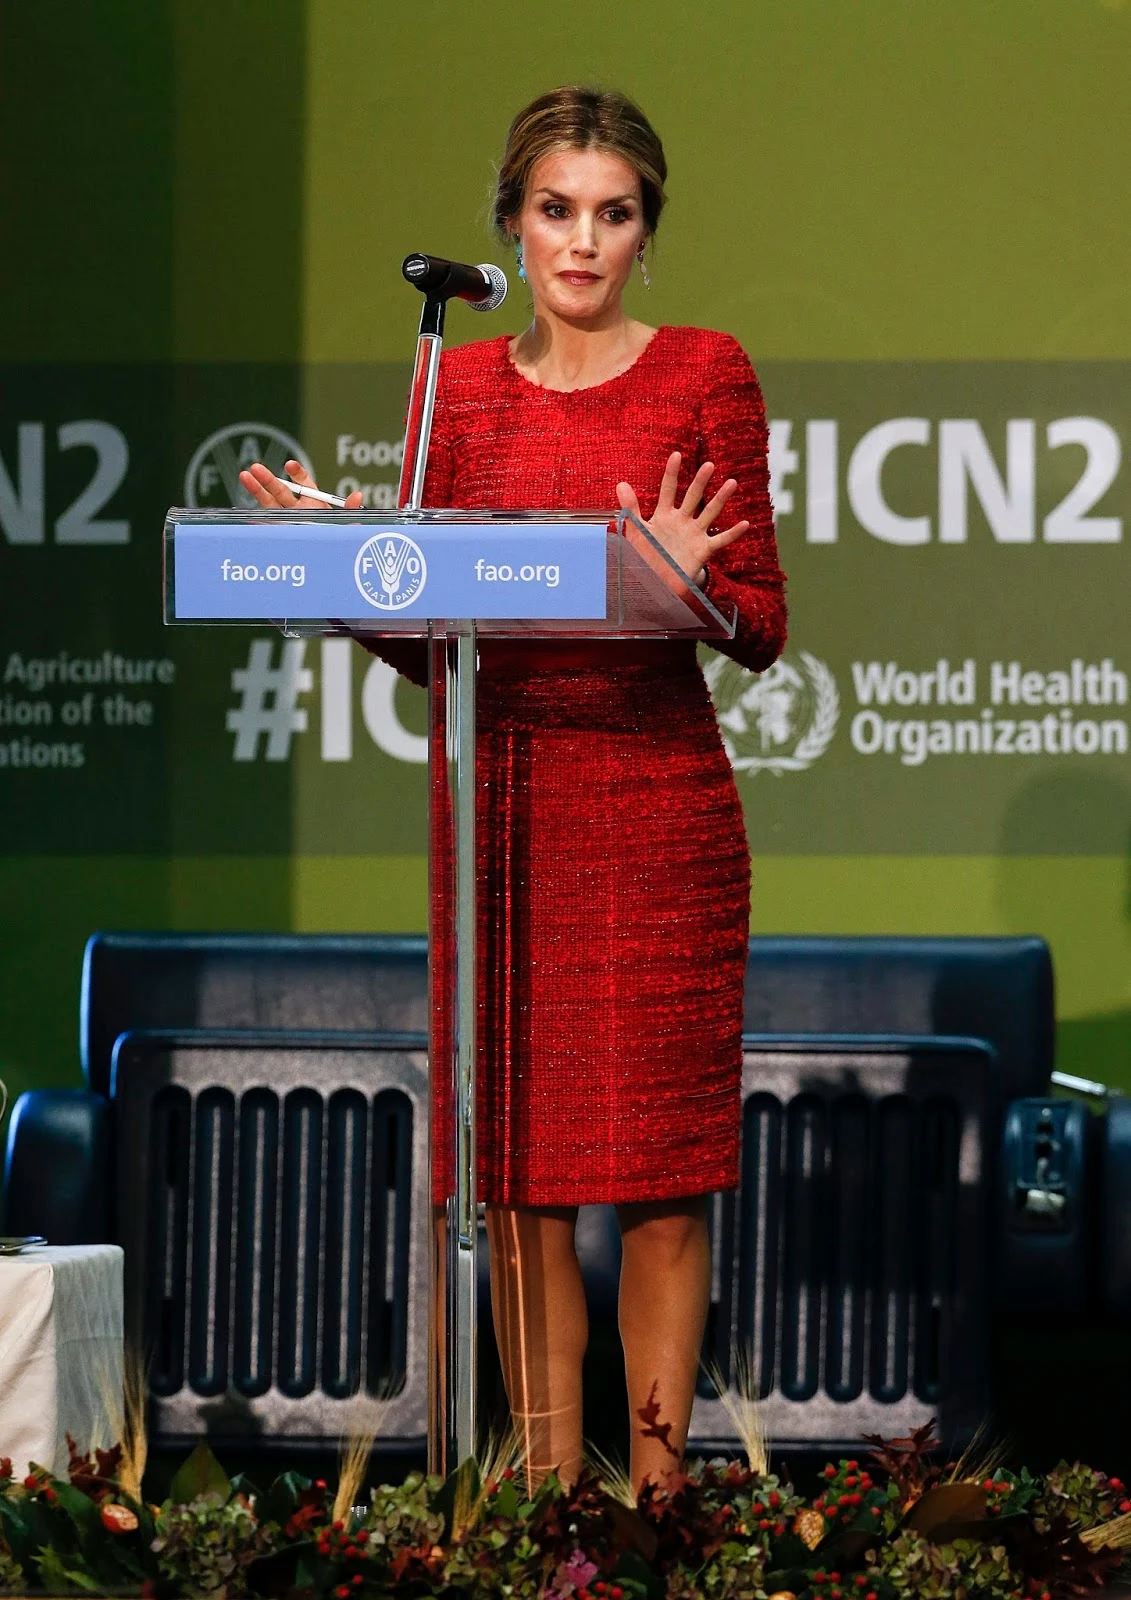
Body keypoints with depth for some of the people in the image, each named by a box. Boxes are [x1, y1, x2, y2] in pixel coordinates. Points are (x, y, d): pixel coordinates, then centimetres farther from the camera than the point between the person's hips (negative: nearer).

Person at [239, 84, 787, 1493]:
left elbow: (762, 632, -1)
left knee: (661, 1169, -2)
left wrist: (687, 583, -21)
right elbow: (424, 644, 11)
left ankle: (656, 1492, 6)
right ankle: (548, 1488, 10)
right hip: (499, 794, 3)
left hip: (656, 799, -3)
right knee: (519, 1173, 3)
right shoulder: (459, 388, 10)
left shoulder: (703, 374, 1)